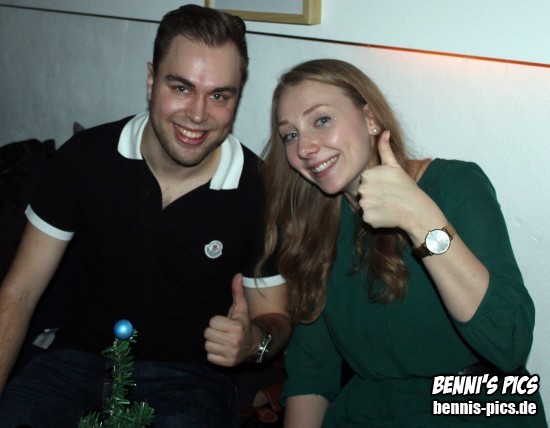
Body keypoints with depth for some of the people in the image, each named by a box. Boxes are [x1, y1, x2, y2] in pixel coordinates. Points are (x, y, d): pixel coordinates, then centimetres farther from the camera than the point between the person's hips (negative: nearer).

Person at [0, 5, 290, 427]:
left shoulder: (259, 191, -11)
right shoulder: (84, 158, -7)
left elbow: (275, 316, 4)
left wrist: (255, 341, -20)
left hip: (188, 375, 0)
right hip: (81, 359, 1)